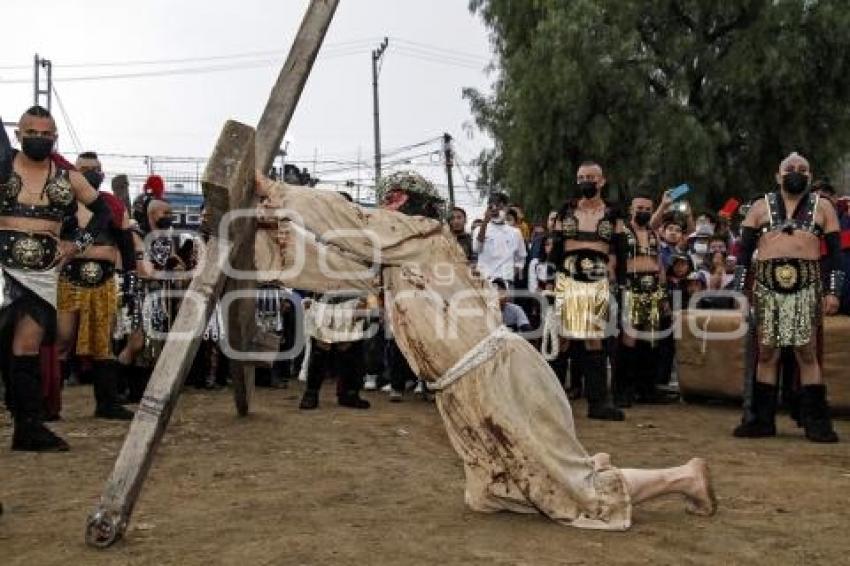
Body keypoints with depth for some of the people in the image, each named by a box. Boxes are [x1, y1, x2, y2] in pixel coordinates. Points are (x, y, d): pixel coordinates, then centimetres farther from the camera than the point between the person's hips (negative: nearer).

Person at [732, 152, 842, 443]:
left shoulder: (822, 206, 12)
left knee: (807, 353, -2)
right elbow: (745, 250, 8)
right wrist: (739, 288, 0)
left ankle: (816, 422, 5)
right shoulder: (761, 206, 13)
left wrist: (833, 290, -1)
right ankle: (761, 420, 10)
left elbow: (835, 251, 8)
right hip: (767, 284, 1)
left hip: (806, 285, -1)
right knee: (766, 352, 3)